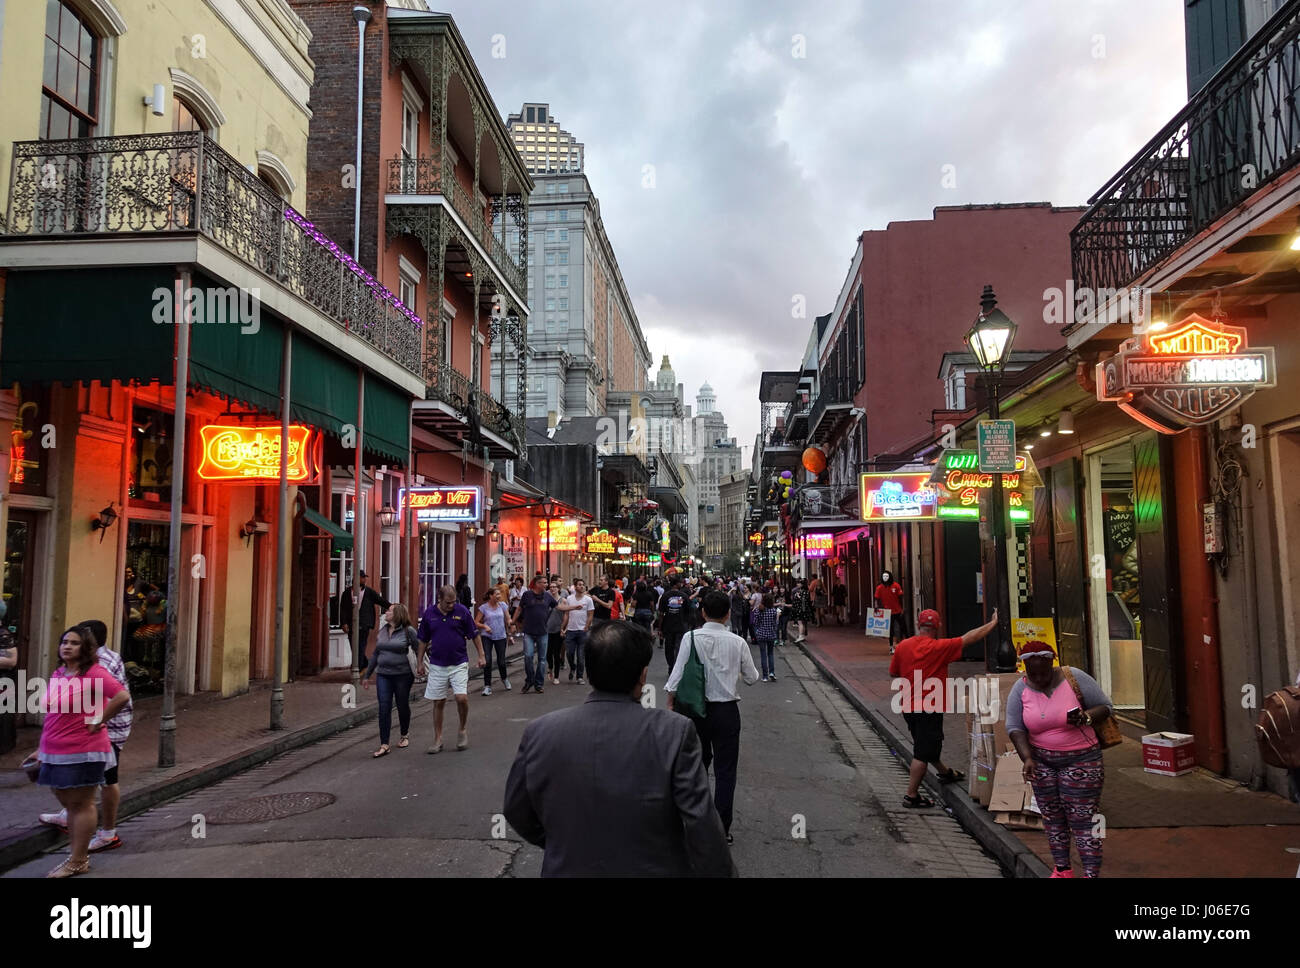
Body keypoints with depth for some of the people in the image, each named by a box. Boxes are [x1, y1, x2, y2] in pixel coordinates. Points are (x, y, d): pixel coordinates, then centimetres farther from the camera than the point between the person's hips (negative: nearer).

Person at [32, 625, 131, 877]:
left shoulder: (93, 673, -15)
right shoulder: (57, 674, 11)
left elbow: (122, 696, -27)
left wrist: (99, 722, -19)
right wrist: (42, 750, 20)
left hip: (83, 752, -8)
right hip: (56, 753, 8)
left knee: (81, 804, 2)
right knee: (69, 803, 16)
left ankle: (77, 862, 11)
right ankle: (78, 855, 28)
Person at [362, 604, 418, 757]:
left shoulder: (408, 631, -6)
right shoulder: (382, 631, 10)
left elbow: (419, 651, -3)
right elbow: (375, 654, 17)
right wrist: (367, 675, 18)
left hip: (402, 675, -4)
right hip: (383, 675, 4)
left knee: (403, 706, 10)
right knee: (384, 709, -4)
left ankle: (404, 736, 32)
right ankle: (384, 745, -3)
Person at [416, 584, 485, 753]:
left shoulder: (462, 611, -5)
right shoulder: (429, 613, -1)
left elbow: (475, 635, 3)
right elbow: (423, 640, 10)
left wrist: (481, 656, 0)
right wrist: (420, 662, 11)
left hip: (459, 663, -2)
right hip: (437, 665, 2)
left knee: (461, 698, -13)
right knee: (438, 702, 6)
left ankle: (463, 730, 12)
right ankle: (437, 740, 16)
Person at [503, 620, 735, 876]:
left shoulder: (538, 733, -12)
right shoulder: (674, 732, -21)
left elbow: (516, 813, 1)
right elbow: (702, 826, -19)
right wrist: (721, 872, -5)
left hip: (568, 869, 1)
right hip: (654, 869, -1)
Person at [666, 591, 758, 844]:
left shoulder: (692, 638, -10)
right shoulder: (737, 643, -8)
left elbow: (678, 674, -11)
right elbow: (751, 679, 3)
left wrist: (671, 704, -1)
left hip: (696, 709, 1)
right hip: (726, 711, -1)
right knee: (725, 771, 8)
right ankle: (721, 829, 10)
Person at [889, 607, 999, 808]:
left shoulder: (903, 645, -1)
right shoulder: (939, 647, -16)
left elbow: (893, 673, 10)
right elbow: (969, 639, -11)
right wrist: (993, 623, -2)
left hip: (908, 707, 7)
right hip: (929, 709, -7)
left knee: (929, 744, 26)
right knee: (922, 753, 0)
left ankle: (944, 772, 49)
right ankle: (911, 796, 4)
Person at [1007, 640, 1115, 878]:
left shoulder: (1075, 678, -12)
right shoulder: (1020, 690, -5)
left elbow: (1106, 707, -5)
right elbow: (1014, 728, -8)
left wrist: (1086, 717, -25)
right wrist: (1027, 758, -22)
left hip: (1080, 760, -3)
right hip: (1042, 761, 3)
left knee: (1082, 819, -4)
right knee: (1052, 817, 12)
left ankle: (1091, 873, 2)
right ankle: (1062, 870, 26)